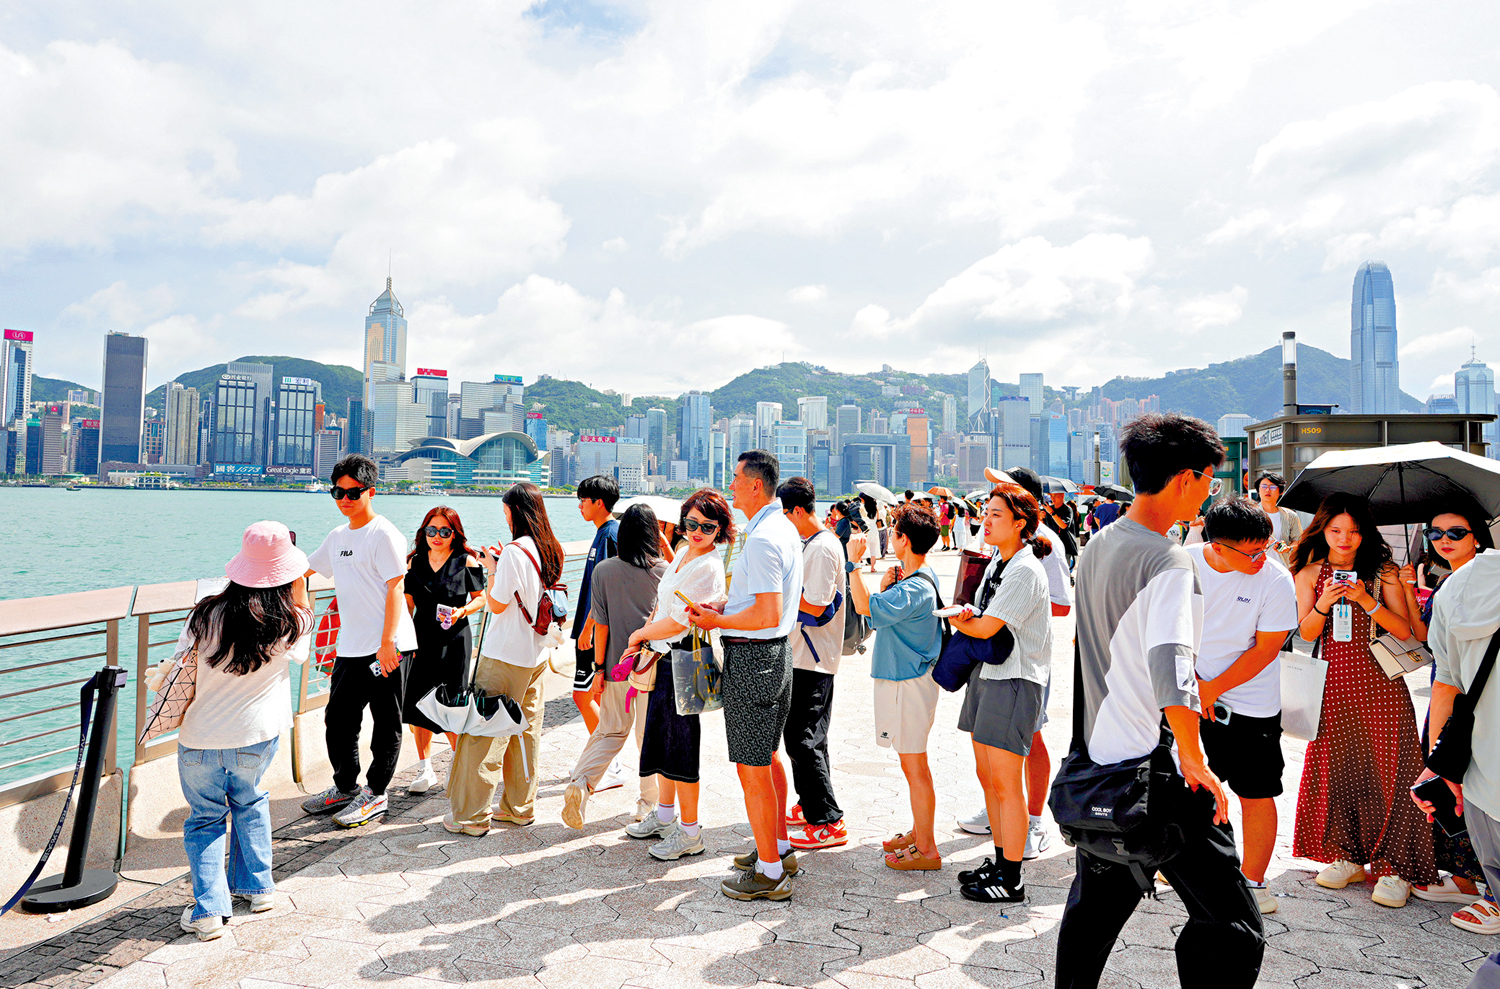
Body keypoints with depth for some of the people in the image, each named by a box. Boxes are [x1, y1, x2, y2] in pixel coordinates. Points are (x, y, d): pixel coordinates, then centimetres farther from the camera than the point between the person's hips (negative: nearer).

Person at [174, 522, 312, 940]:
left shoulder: (207, 614, -12)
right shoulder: (290, 622, -13)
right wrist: (299, 583, 9)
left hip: (200, 738, 0)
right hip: (258, 736, 1)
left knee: (205, 817, 17)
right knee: (249, 803, 26)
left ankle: (208, 908, 11)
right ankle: (256, 886, 32)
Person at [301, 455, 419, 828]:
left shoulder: (384, 534, -9)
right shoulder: (338, 536, 15)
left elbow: (395, 589, -15)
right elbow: (304, 568, 31)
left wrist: (387, 642, -21)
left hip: (388, 647, -8)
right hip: (351, 645, 8)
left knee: (386, 723, 3)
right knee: (338, 719, 15)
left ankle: (375, 794, 16)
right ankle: (345, 788, 32)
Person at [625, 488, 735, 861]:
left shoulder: (710, 567, -19)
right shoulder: (683, 552, 10)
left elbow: (678, 622, -21)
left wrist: (639, 634, -5)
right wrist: (643, 639, 11)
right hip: (662, 658, 9)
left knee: (681, 742, -1)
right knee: (660, 734, 18)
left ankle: (690, 832, 12)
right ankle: (664, 814, 36)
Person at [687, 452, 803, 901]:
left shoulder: (761, 539, -22)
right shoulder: (785, 528, 11)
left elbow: (769, 615, -27)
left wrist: (717, 621, -14)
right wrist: (724, 606, 13)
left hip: (751, 658, -11)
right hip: (777, 650, 11)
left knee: (752, 768, -1)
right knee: (767, 757, 22)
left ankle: (769, 875, 9)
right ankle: (779, 846, 35)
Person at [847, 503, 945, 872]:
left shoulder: (915, 588, -23)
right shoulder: (917, 579, 9)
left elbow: (863, 606, -28)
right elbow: (884, 615, 15)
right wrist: (885, 588, -1)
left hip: (908, 684, -10)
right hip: (902, 678, 10)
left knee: (914, 765, 0)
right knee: (911, 763, 19)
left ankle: (926, 850, 10)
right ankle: (919, 832, 32)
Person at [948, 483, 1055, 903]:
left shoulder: (1025, 569, -17)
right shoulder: (998, 561, 12)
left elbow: (987, 628, -19)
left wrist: (959, 622, 1)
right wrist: (969, 615, -5)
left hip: (1016, 681, -9)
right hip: (988, 674, 9)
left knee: (1005, 781, -3)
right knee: (987, 774, 14)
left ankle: (1011, 880, 9)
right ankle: (999, 860, 28)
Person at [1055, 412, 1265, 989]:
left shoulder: (1094, 547, 8)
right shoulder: (1168, 561, -17)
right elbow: (1171, 671, -28)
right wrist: (1194, 761, -20)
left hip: (1099, 765, 9)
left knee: (1094, 908, 22)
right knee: (1230, 925, 2)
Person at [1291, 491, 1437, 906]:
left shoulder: (1382, 572, 2)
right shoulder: (1310, 573, 5)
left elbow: (1404, 631, -4)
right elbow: (1305, 633, 1)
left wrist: (1366, 601, -17)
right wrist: (1324, 604, -17)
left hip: (1381, 685, -1)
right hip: (1334, 685, 2)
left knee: (1385, 770, -2)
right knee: (1335, 767, 5)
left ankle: (1394, 867, 9)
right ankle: (1347, 857, 20)